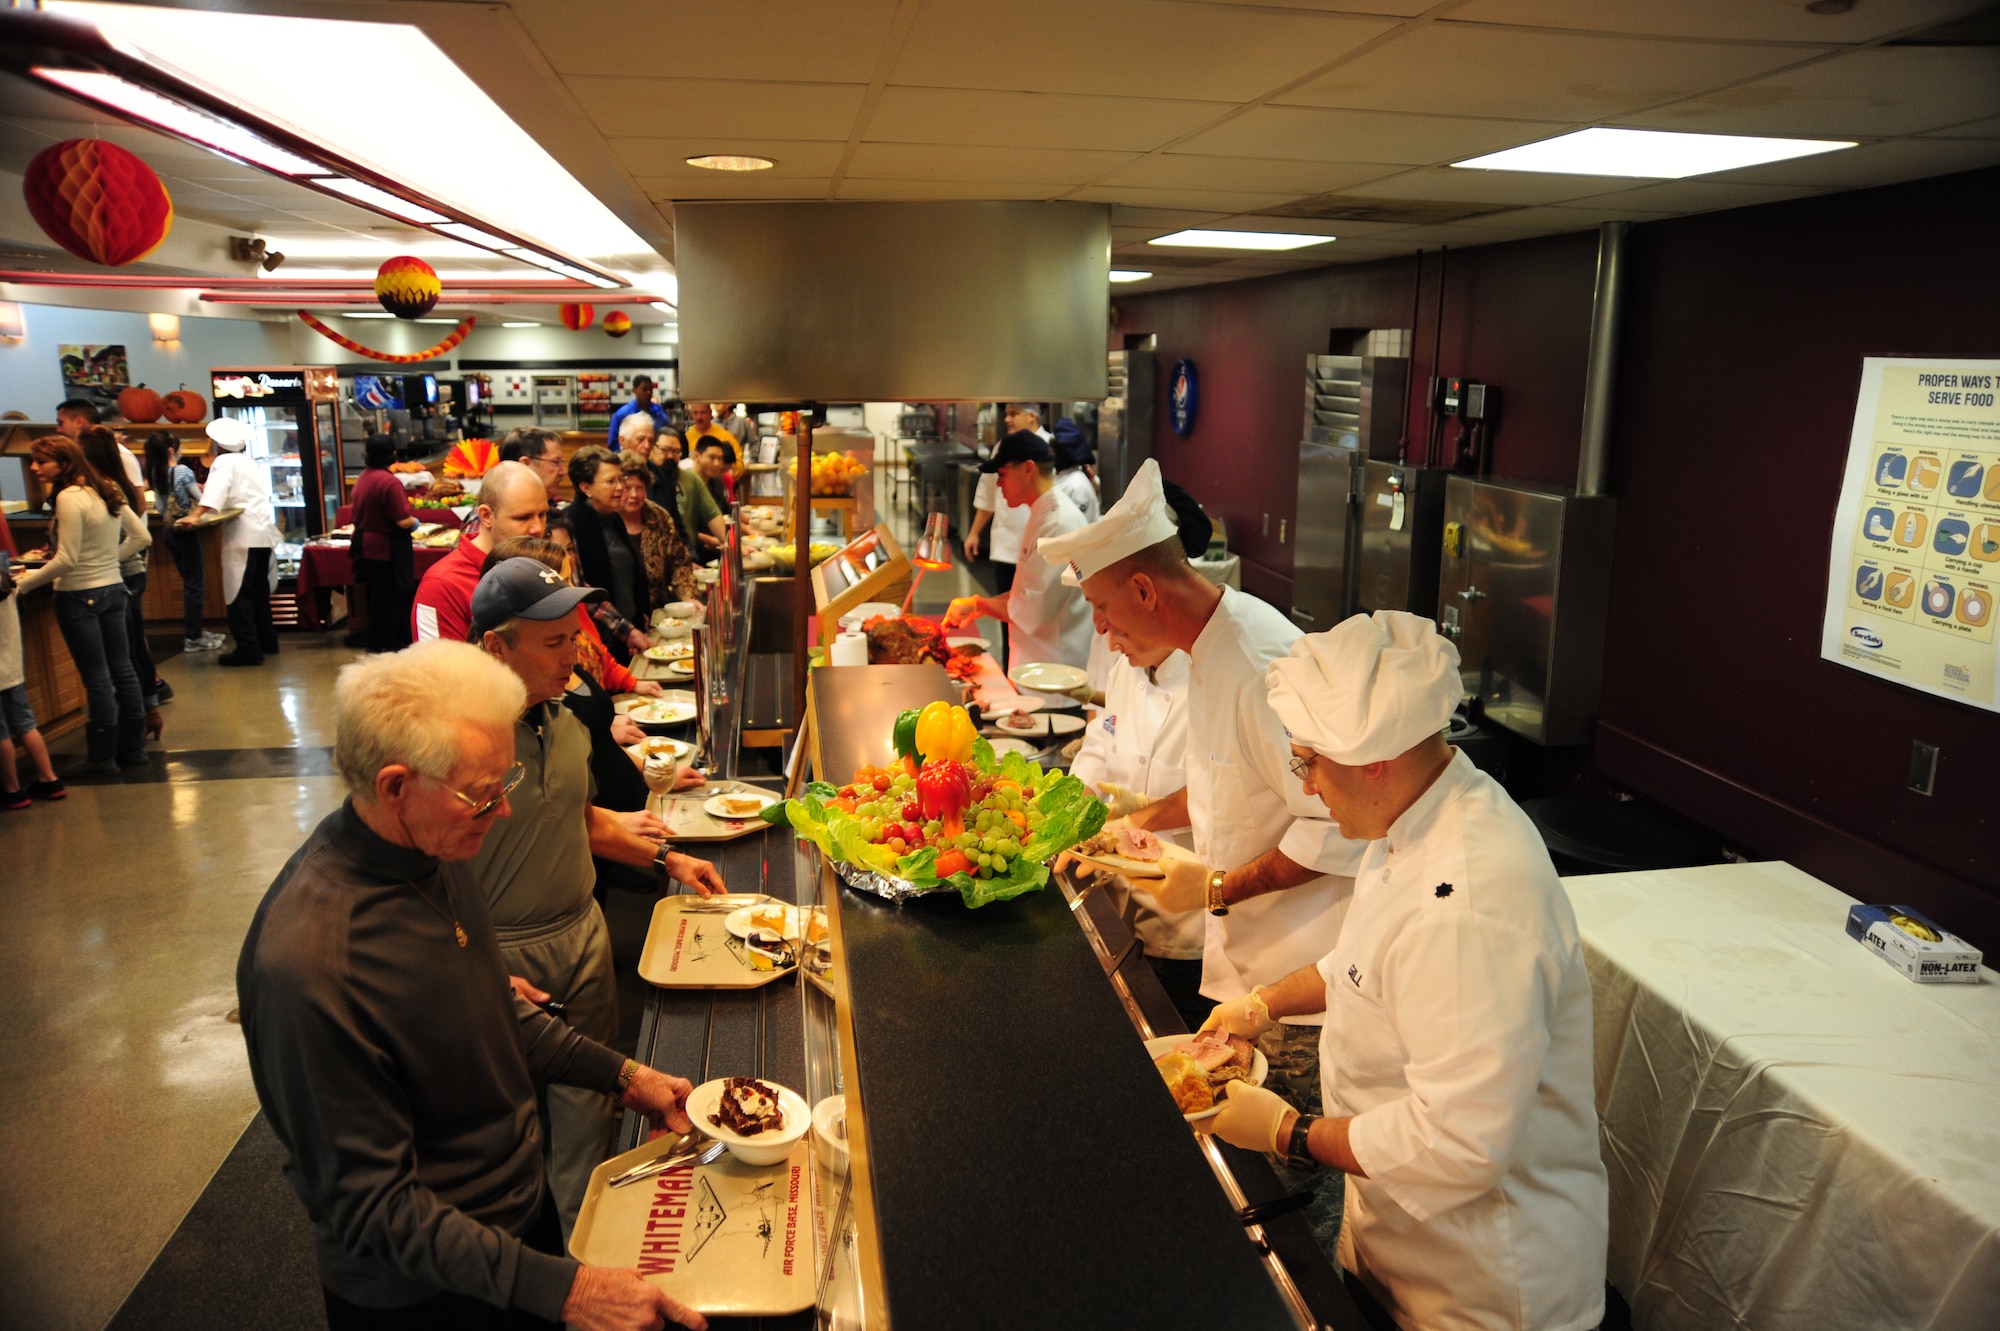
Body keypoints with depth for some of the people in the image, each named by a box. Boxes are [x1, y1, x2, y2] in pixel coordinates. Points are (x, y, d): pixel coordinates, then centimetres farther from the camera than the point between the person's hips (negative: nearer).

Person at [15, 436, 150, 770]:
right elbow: (141, 537, 12)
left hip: (80, 595, -8)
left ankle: (102, 758, 9)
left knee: (96, 678, 0)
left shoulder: (69, 498, -18)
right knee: (122, 670, 12)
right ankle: (133, 748, 20)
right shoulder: (107, 491, 5)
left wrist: (22, 584, -11)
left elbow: (66, 561, -19)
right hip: (113, 588, 8)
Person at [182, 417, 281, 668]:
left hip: (241, 535, -8)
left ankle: (248, 649, -10)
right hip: (263, 533, 8)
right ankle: (266, 640, 24)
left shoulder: (223, 462, -3)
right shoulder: (252, 465, 20)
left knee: (239, 594, -7)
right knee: (259, 590, 18)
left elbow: (215, 491, -20)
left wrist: (196, 516, -31)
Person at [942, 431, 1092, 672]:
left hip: (1053, 668, -9)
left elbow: (1032, 610, -23)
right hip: (1035, 660, 9)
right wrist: (981, 607, 7)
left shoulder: (1059, 523, -21)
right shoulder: (1042, 514, 12)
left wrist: (977, 604, -10)